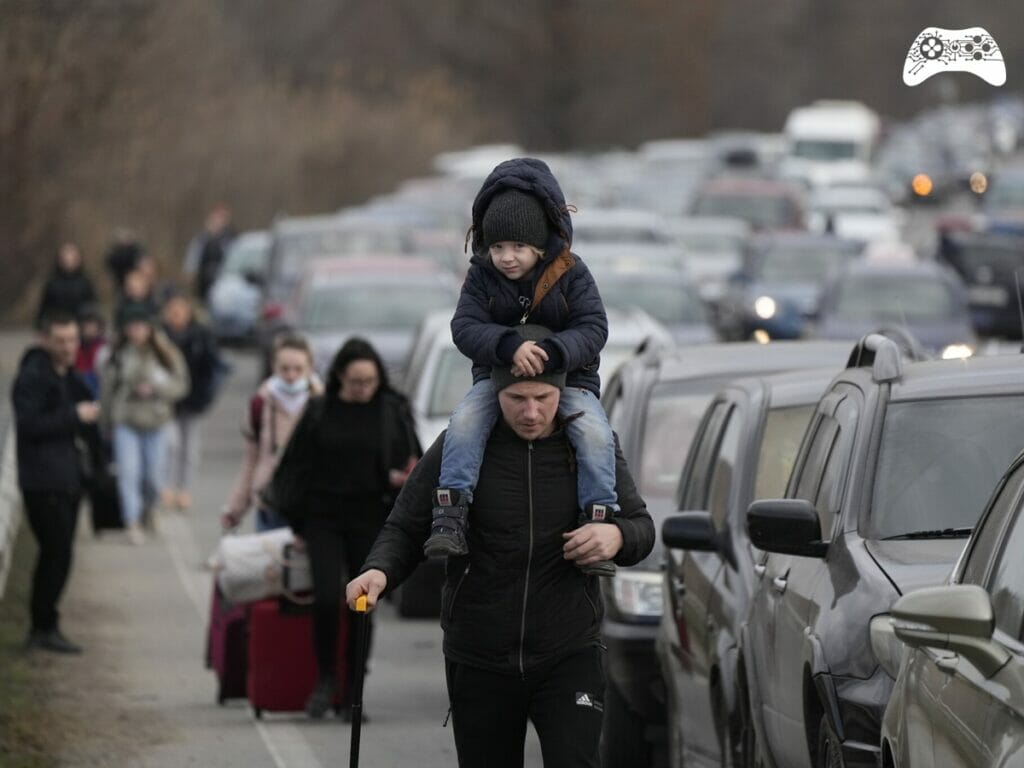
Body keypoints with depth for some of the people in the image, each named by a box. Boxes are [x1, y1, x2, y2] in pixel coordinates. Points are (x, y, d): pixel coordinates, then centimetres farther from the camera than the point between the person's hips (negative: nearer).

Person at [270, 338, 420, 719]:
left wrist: (403, 478, -16)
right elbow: (295, 468, 7)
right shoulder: (319, 412, 2)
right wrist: (298, 522, 5)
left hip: (370, 521, 0)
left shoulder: (393, 411, 1)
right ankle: (325, 680, 4)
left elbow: (413, 463, 7)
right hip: (324, 519, 0)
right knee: (326, 598, -15)